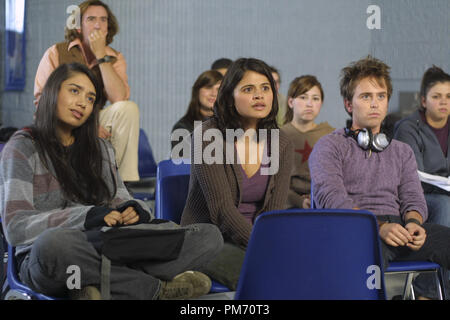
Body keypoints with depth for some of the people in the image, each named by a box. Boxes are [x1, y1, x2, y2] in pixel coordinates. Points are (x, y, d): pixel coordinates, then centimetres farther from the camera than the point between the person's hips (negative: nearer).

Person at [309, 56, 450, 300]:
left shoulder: (402, 151, 28)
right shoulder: (329, 146, 12)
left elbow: (413, 199, 18)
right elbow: (330, 198, -4)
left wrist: (413, 223, -9)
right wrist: (379, 226, -19)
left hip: (397, 227, 5)